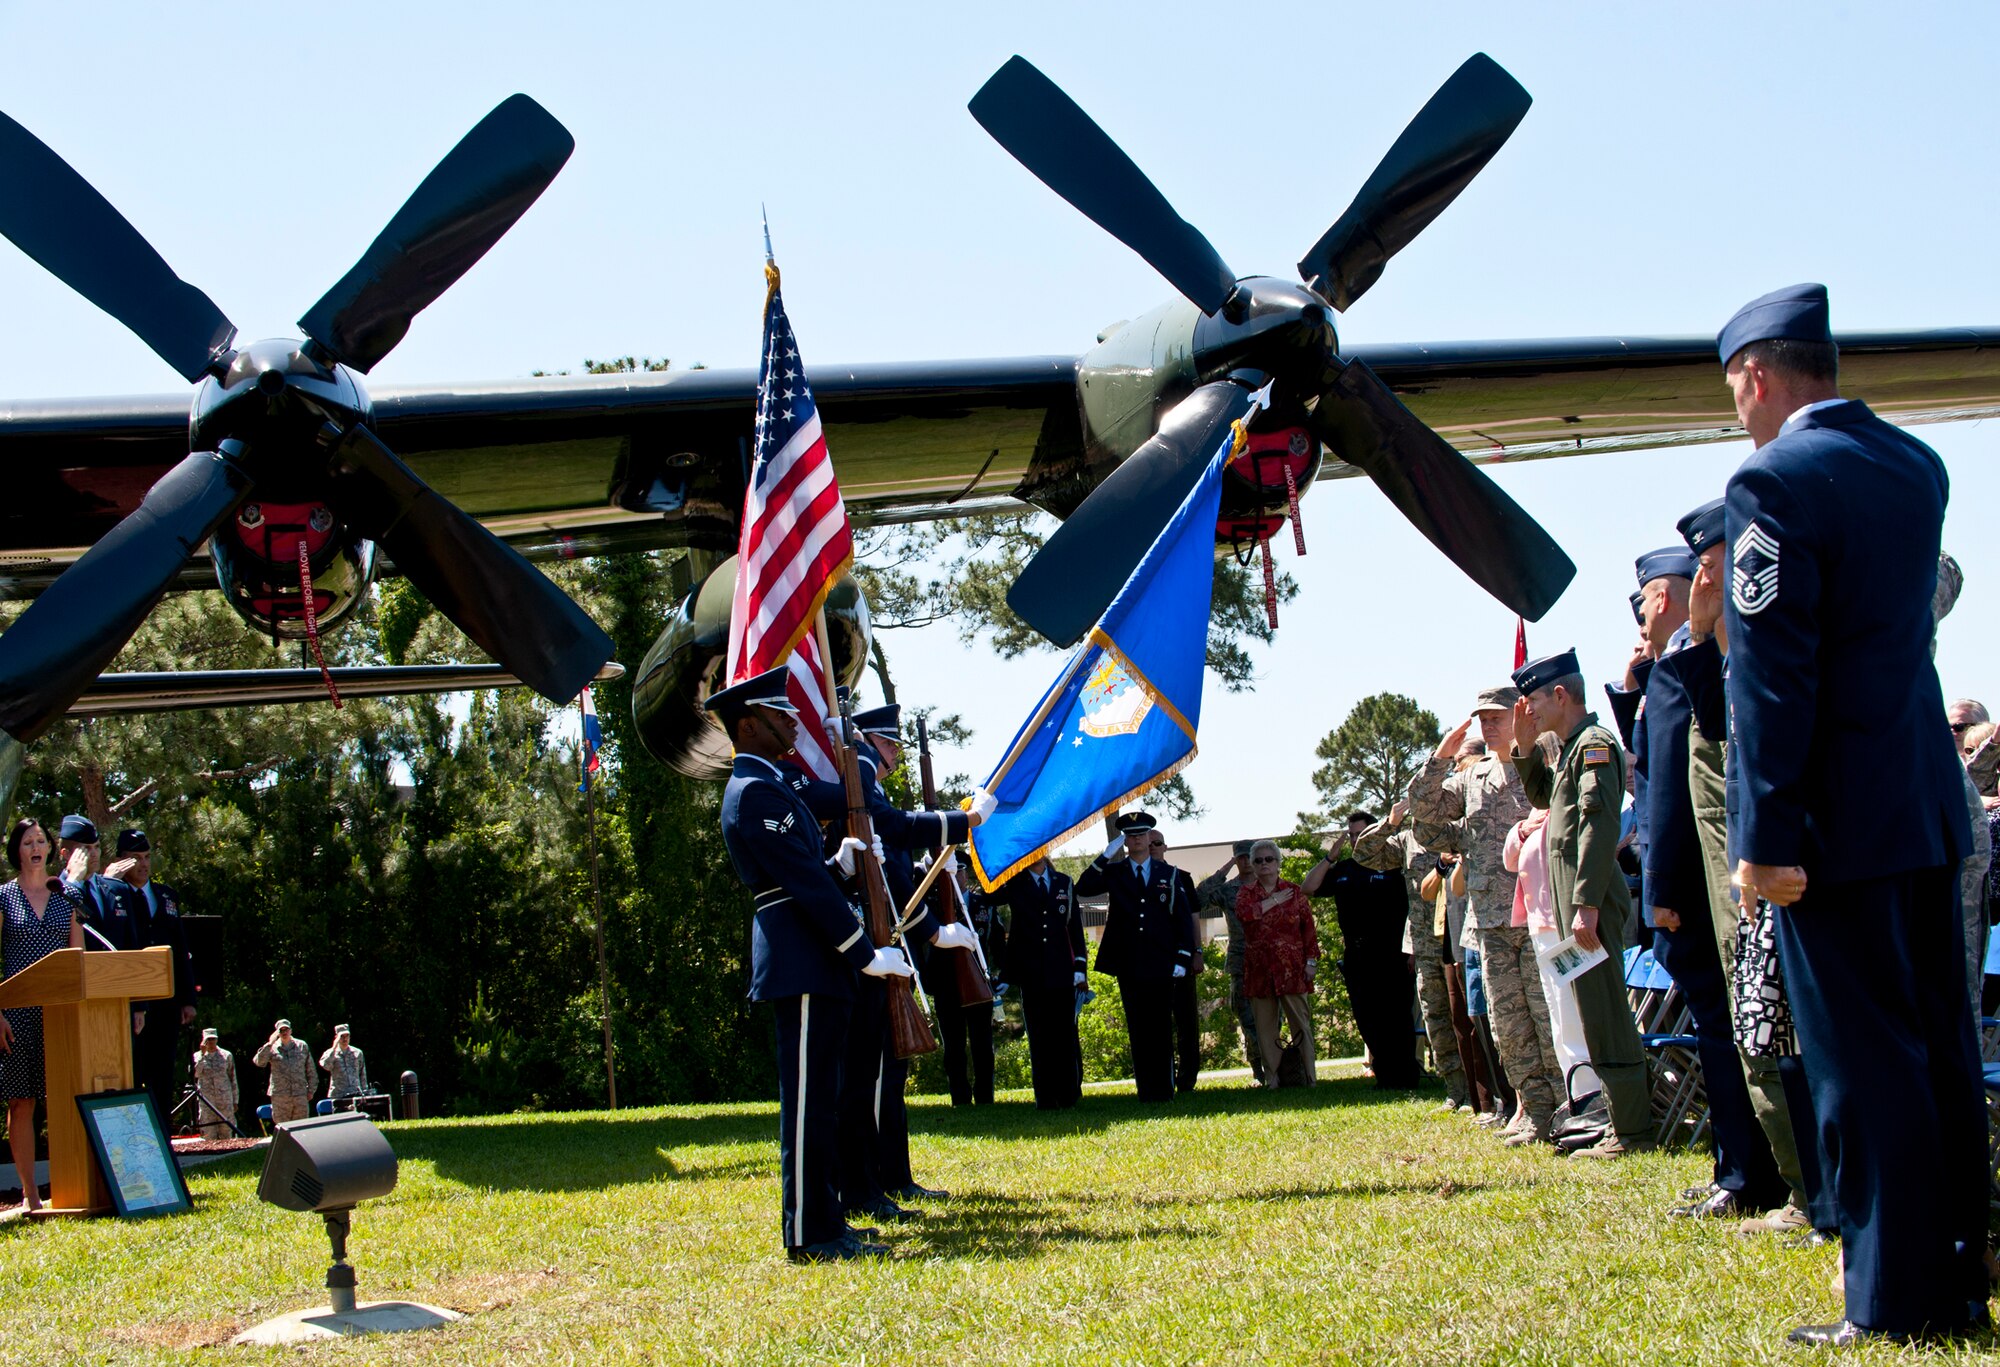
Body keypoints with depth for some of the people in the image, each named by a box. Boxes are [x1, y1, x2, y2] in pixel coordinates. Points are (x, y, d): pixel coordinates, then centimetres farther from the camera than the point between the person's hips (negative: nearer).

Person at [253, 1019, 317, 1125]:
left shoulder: (302, 1046, 9)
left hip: (300, 1096, 1)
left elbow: (311, 1071, 13)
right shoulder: (273, 1048, 5)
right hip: (279, 1096, -1)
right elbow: (259, 1062, -13)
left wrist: (311, 1090, 9)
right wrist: (269, 1044, -15)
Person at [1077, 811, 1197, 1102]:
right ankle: (1146, 1091, 4)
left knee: (1161, 1030, 1)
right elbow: (1082, 889, -9)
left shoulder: (1169, 874, 9)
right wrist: (1105, 857, -13)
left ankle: (1164, 1091, 6)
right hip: (1128, 966, 0)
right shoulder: (1114, 872, 8)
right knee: (1138, 1031, 2)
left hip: (1160, 965, 0)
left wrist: (1183, 958, -2)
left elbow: (1184, 919, 7)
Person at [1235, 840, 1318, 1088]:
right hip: (1259, 969, 1)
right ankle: (1272, 1078, 6)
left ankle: (1309, 1075, 0)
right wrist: (1273, 901, -8)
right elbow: (1243, 913, -12)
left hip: (1292, 967, -1)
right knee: (1265, 1024, 2)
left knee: (1301, 1020, -3)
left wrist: (1311, 960, -3)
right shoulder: (1246, 892, 10)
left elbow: (1309, 927, 5)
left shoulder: (1295, 891, 8)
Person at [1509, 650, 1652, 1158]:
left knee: (1603, 1014, -8)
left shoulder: (1595, 743, -12)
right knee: (1600, 1014, 12)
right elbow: (1545, 796, 34)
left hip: (1593, 902, -10)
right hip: (1578, 902, 10)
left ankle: (1630, 1131, -6)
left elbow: (1600, 824, -21)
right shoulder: (1575, 747, 18)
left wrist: (1586, 905, -26)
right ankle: (1628, 1123, 17)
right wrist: (1526, 748, 18)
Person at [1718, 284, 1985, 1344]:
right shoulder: (1916, 467, 11)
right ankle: (1958, 1282, 17)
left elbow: (1770, 673, -17)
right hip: (1928, 810, 8)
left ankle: (1893, 1300, 0)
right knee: (1939, 1047, 11)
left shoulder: (1775, 481, -12)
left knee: (1863, 1060, -4)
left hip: (1836, 820, -8)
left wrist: (1767, 835, -16)